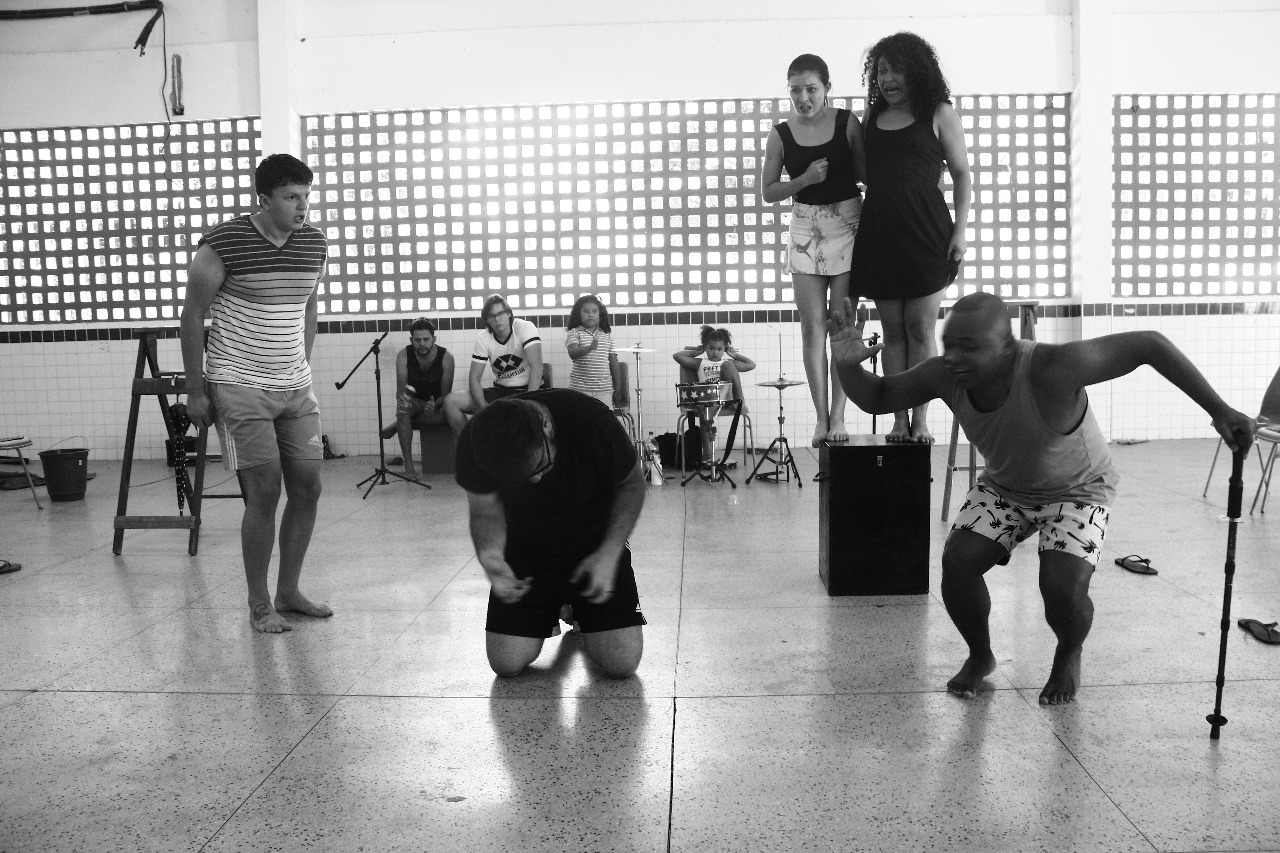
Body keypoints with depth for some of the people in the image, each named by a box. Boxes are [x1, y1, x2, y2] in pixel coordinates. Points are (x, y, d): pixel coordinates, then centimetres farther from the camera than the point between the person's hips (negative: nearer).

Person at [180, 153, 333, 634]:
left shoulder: (315, 245, 4)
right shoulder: (223, 244, -12)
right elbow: (193, 315, -6)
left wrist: (302, 369, 14)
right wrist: (196, 390, -6)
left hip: (296, 389, 6)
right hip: (240, 390, -6)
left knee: (307, 489, 5)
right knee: (264, 493, -8)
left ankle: (289, 591, 21)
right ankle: (258, 605, 8)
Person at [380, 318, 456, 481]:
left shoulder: (446, 357, -16)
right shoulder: (403, 356, -13)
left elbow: (446, 394, -17)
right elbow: (400, 390, -18)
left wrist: (435, 405, -40)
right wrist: (401, 398, -44)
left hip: (437, 402, 0)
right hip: (414, 402, 0)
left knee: (444, 414, -36)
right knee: (403, 407, -36)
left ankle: (397, 424, -14)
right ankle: (408, 464, -33)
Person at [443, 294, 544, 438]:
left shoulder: (525, 328, -13)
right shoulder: (483, 338, -1)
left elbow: (536, 368, -23)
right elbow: (474, 378, -4)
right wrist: (484, 408, -22)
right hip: (500, 390, 4)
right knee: (451, 401, -11)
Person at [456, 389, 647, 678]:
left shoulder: (591, 423, -31)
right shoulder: (475, 442, -25)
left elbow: (632, 484, -12)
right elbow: (485, 511, -11)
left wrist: (609, 553, -22)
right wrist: (490, 556, -34)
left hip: (594, 545, -1)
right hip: (525, 551, 2)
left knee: (623, 662, -12)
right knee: (507, 663, -8)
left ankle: (579, 612, 23)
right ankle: (549, 616, 26)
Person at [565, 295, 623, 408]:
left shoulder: (607, 335, 10)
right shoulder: (574, 333, -1)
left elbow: (613, 362, 13)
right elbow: (572, 354, -19)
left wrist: (618, 387, 11)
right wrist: (590, 347, -37)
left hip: (604, 389, 3)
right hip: (580, 388, -3)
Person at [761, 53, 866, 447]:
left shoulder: (847, 123, -2)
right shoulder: (781, 136, 1)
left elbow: (868, 175, 1)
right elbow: (768, 191, 4)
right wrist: (804, 180, -12)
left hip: (847, 225, -1)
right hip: (805, 229, 1)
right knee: (812, 326, -2)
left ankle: (838, 415, 5)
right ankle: (821, 418, 3)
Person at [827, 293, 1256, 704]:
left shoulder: (1051, 369, -39)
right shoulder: (945, 375, -24)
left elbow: (1149, 344, -32)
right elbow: (877, 397, -9)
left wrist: (1220, 411, -31)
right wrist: (848, 364, -31)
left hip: (1077, 489, -4)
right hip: (1003, 487, 4)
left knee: (1063, 588, -23)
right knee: (956, 562, -17)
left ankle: (1069, 656, 15)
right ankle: (980, 656, 13)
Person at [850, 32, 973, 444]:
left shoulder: (939, 114, 4)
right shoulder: (871, 117, 14)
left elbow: (962, 175, 2)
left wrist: (960, 230, -5)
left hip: (925, 235, -3)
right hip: (878, 236, 3)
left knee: (920, 329, -1)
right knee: (892, 331, 6)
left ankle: (921, 420, 5)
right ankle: (899, 419, 10)